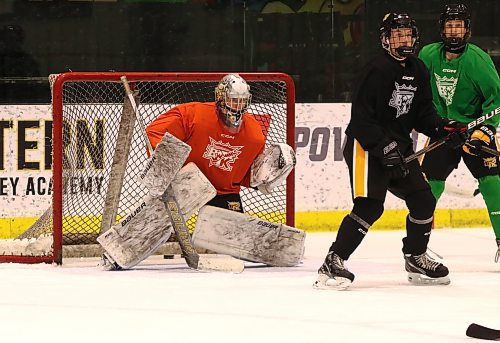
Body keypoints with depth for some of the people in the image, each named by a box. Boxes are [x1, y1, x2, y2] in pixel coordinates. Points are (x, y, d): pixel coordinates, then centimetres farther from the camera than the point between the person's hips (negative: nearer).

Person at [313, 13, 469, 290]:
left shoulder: (418, 71, 9)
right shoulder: (377, 70, -16)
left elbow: (422, 113, 13)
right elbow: (361, 118, -20)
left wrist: (443, 128, -5)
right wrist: (384, 148, -25)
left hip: (399, 146, 8)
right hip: (366, 145, -8)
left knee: (423, 201, 7)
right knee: (369, 205, -20)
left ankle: (416, 260, 27)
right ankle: (332, 263, -19)